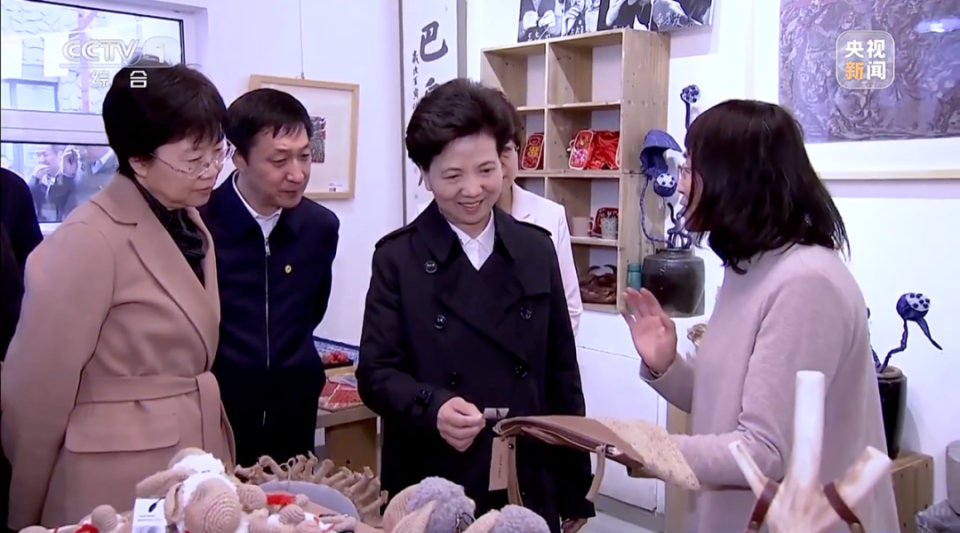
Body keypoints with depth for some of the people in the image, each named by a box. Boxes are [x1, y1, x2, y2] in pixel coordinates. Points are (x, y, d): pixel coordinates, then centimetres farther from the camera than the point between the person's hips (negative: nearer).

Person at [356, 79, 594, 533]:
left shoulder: (536, 249, 4)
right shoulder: (397, 258, -4)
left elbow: (562, 371, 7)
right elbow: (376, 372, -8)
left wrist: (575, 486, 9)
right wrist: (433, 407, -28)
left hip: (529, 487, 3)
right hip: (431, 492, -2)